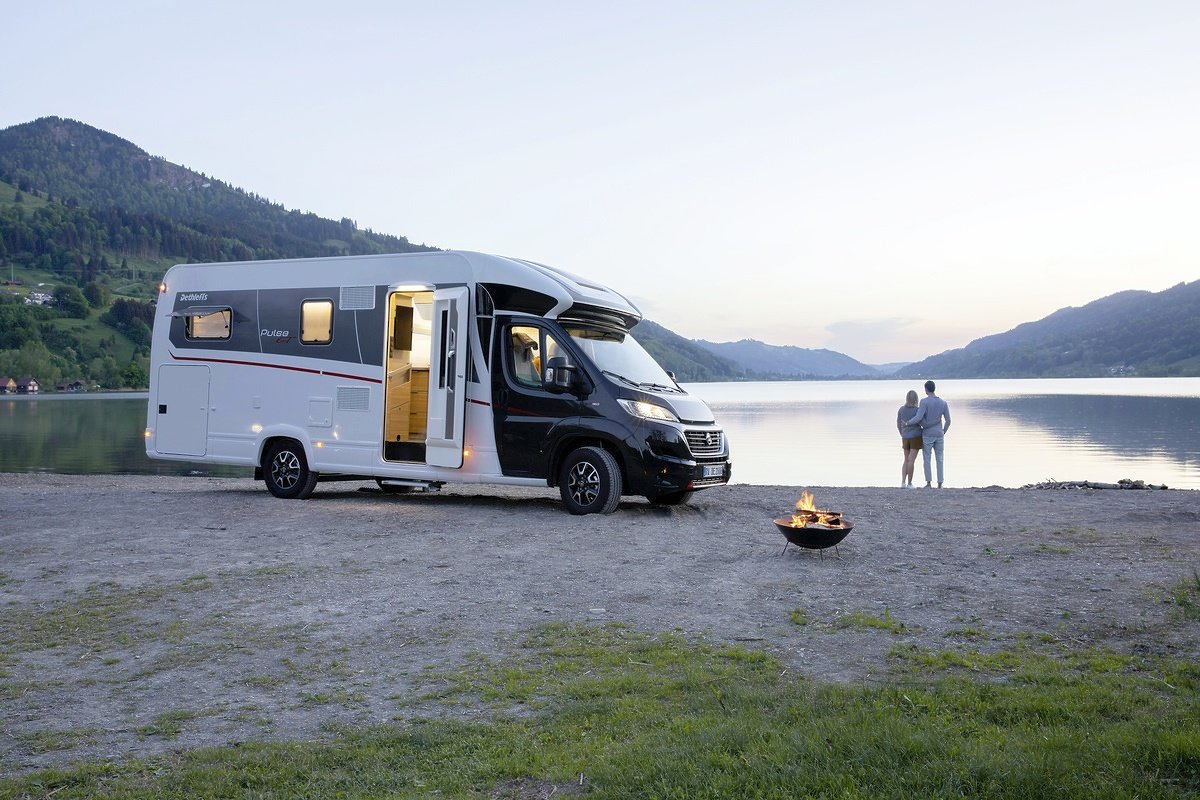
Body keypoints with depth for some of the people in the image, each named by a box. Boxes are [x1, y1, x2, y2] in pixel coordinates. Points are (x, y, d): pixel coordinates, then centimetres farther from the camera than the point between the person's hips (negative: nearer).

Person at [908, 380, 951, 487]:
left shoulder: (924, 401, -12)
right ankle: (940, 483, 5)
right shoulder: (943, 403, 1)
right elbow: (948, 421, 2)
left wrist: (907, 423, -5)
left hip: (927, 435, -3)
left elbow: (918, 418, -21)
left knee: (927, 458, 5)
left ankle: (928, 482, -3)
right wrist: (943, 433, 16)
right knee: (939, 459, 9)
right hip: (939, 435, 3)